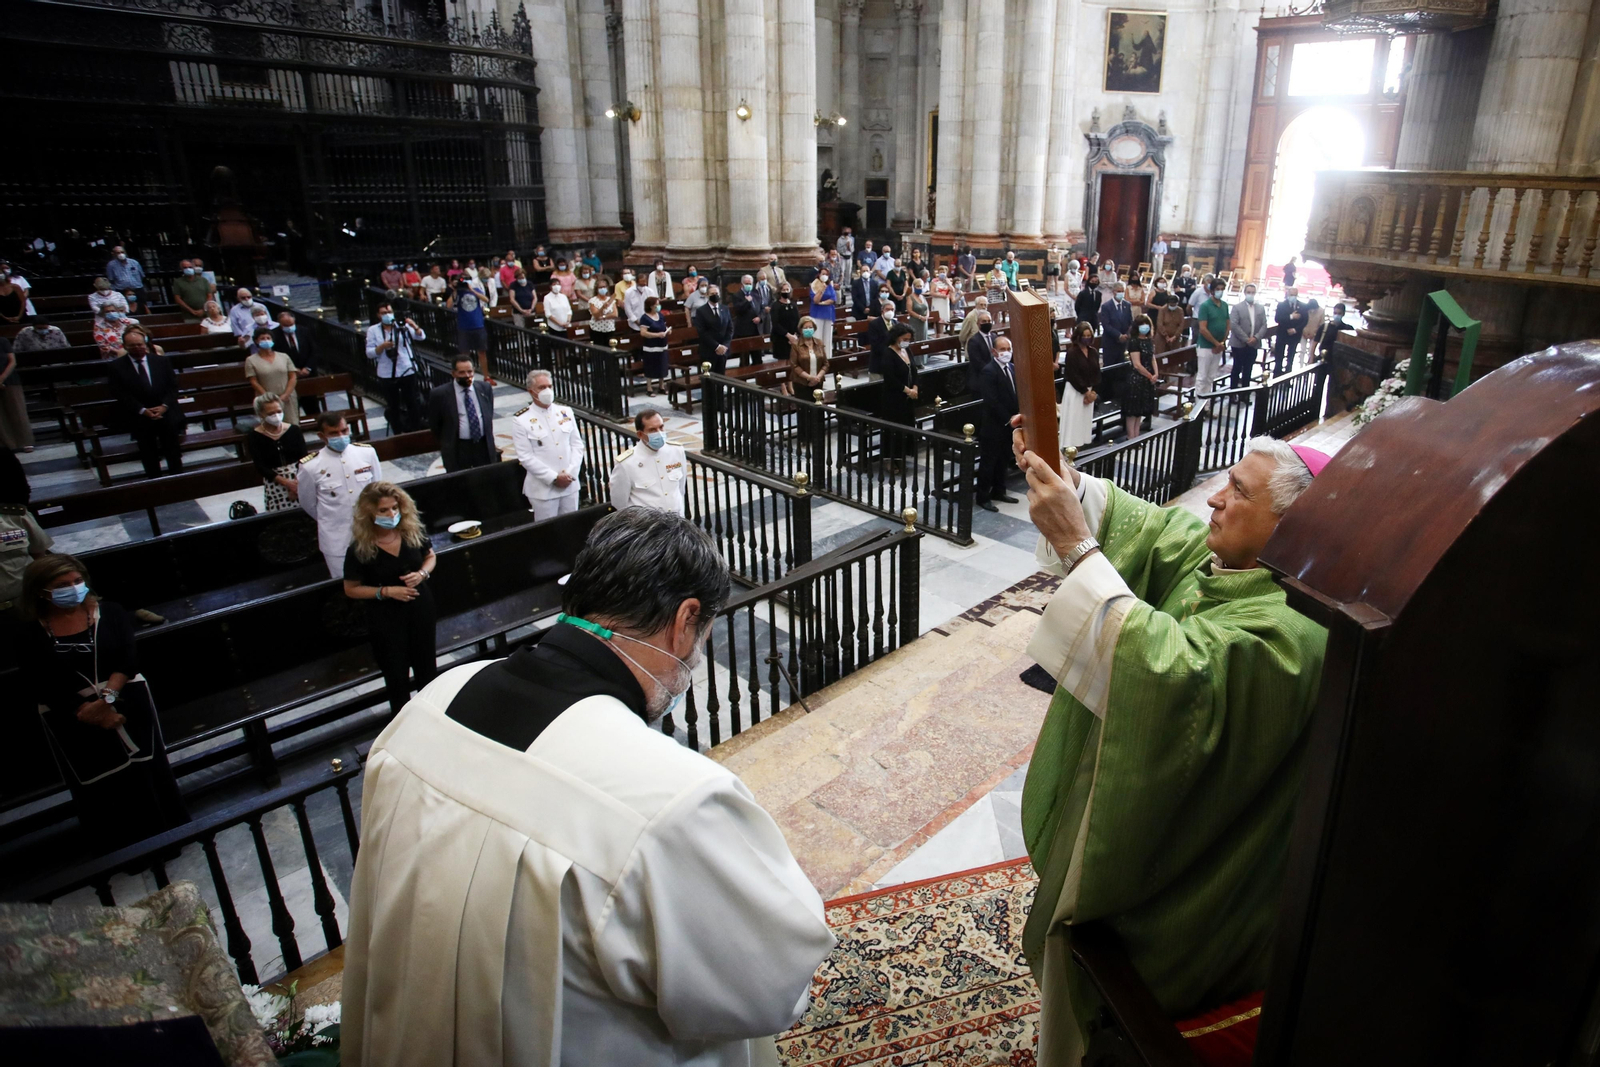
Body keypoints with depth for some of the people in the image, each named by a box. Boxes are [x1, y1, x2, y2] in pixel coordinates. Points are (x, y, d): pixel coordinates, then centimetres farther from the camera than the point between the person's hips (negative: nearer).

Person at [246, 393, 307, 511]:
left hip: (299, 480, 1)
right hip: (274, 483, -1)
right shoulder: (254, 437, -2)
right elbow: (260, 468, -7)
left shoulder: (294, 430, 1)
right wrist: (286, 482, -18)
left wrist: (297, 484, -16)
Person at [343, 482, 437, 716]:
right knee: (397, 676, 11)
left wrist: (422, 573, -14)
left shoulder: (413, 530, -11)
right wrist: (386, 591, -21)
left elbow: (430, 557, 7)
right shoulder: (359, 549, -18)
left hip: (422, 610, 3)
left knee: (427, 669, 20)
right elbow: (351, 589, -8)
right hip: (386, 619, -3)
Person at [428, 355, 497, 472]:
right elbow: (434, 424, 4)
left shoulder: (485, 388, 4)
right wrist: (446, 445, 10)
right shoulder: (439, 394, -7)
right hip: (457, 450, -3)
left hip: (484, 446, 3)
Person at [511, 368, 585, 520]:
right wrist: (554, 478, -16)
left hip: (570, 484, 4)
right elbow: (526, 457, -11)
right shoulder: (521, 420, -8)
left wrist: (571, 473, -7)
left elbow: (577, 444, 6)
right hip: (543, 488, -4)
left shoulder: (565, 412, 6)